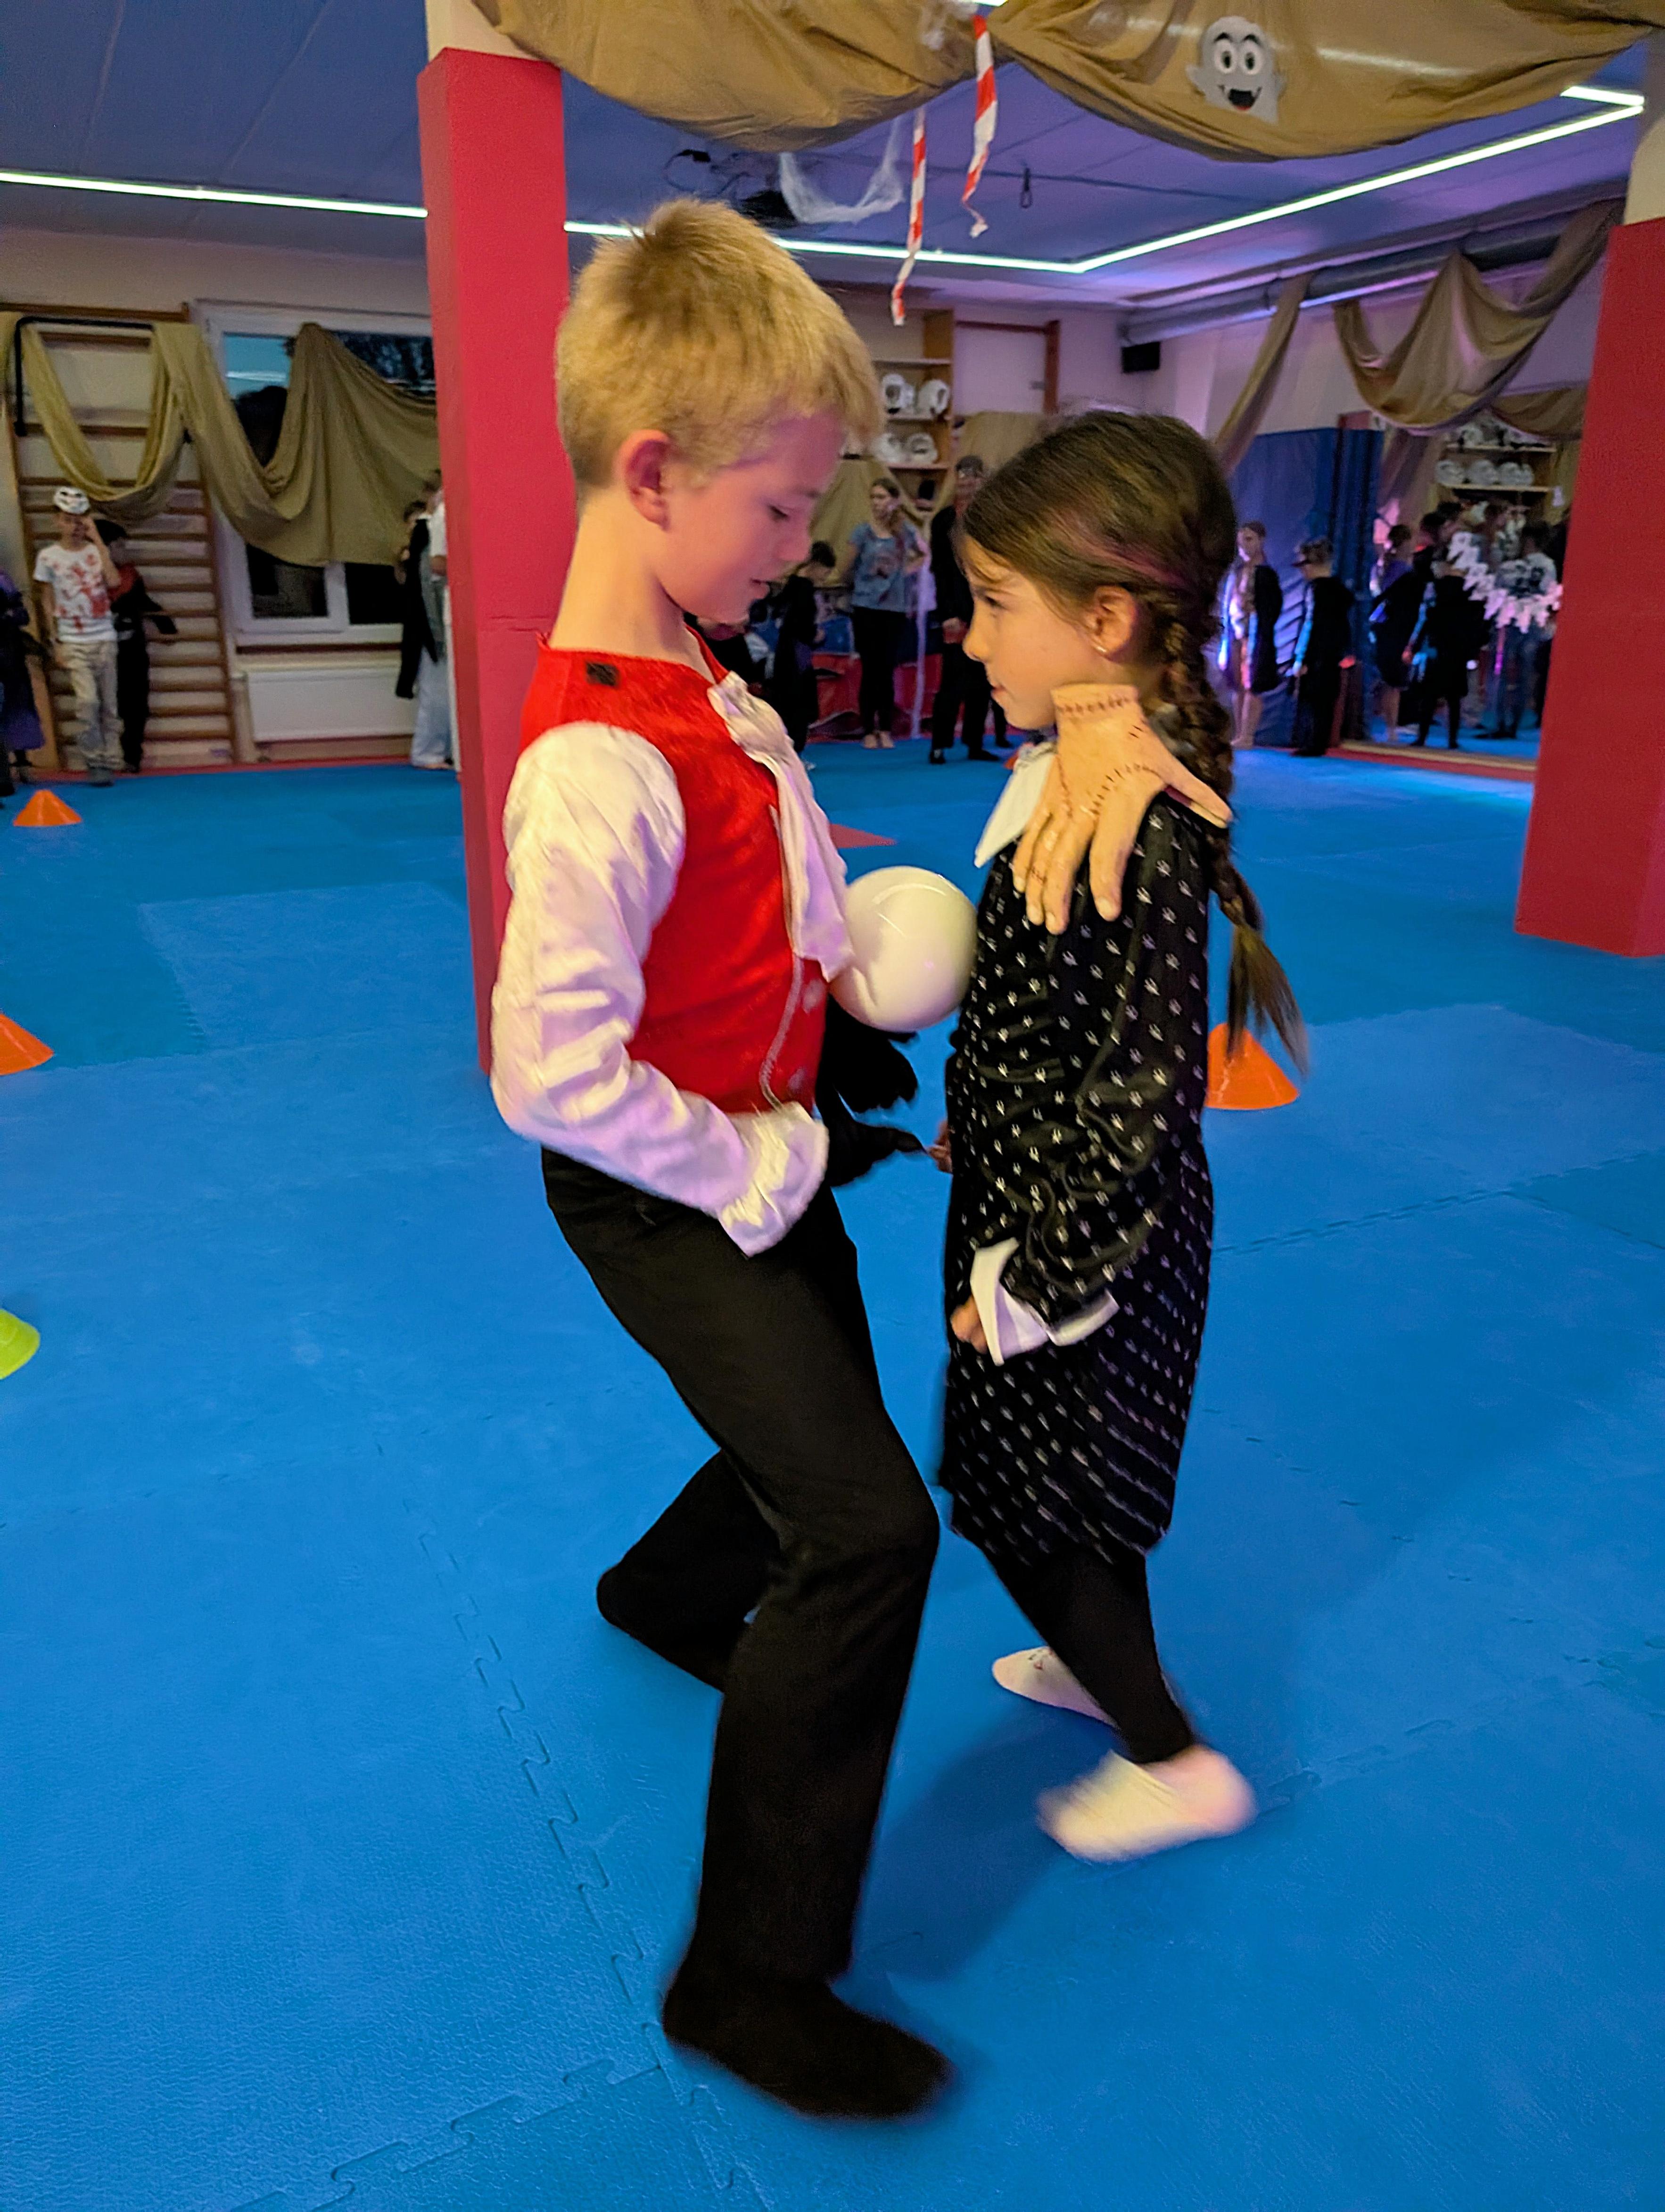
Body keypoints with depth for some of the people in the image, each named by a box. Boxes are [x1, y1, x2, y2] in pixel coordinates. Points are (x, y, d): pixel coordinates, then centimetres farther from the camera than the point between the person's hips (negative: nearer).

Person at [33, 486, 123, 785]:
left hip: (104, 640, 2)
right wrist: (55, 642, -1)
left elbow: (114, 582, -13)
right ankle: (94, 763, -6)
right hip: (73, 643, -2)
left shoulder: (97, 551, 7)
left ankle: (109, 763, 10)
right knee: (88, 700, -17)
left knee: (108, 705, 3)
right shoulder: (48, 557, 3)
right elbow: (47, 604, 6)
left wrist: (98, 541, -10)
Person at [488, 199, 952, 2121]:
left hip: (770, 1150, 9)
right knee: (868, 1529, -11)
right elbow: (554, 1076, -30)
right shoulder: (598, 768, -29)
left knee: (825, 1436, 24)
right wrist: (775, 1161, -19)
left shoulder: (698, 680, 3)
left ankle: (667, 1595, 57)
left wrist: (845, 1027, 5)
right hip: (666, 1196, -9)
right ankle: (750, 1979, 7)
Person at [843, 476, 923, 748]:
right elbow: (847, 571, -1)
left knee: (887, 671, 3)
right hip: (867, 609, -2)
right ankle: (869, 731, 6)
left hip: (896, 610, 2)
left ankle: (885, 730, 11)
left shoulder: (906, 531, 3)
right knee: (871, 670, 0)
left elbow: (923, 555, 22)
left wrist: (910, 568, 8)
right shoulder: (863, 531, -5)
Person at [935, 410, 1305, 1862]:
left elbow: (1143, 1104, -26)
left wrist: (1033, 1283, -18)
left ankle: (1175, 1763, 28)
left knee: (1025, 1500, 9)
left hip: (1092, 1228, -9)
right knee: (1064, 1474, 26)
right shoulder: (1075, 773, 0)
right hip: (1034, 1193, 9)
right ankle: (1100, 1662, 50)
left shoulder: (1148, 834, -29)